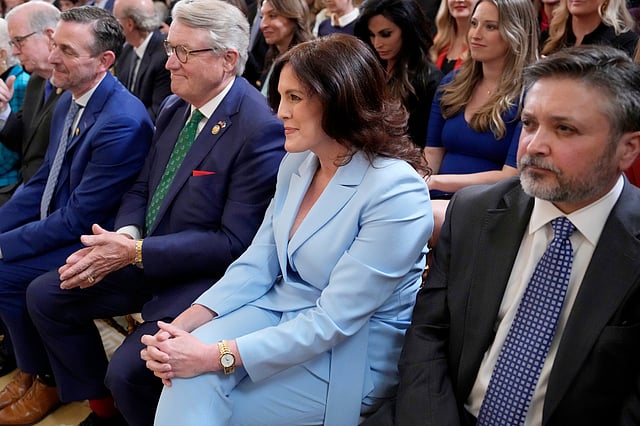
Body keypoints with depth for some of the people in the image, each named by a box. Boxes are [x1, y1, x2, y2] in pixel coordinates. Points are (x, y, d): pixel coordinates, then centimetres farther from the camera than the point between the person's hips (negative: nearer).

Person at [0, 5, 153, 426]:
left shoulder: (124, 122, -26)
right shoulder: (69, 101, 2)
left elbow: (80, 218, -23)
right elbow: (44, 181, 11)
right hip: (55, 224, 9)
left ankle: (46, 381, 7)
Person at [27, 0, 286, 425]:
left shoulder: (261, 130, -22)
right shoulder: (174, 107, 5)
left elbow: (236, 242, -22)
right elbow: (142, 190, 13)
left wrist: (135, 252, -23)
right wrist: (125, 235, -10)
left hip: (205, 276, -8)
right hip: (143, 256, 9)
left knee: (128, 370, -25)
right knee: (45, 295, 6)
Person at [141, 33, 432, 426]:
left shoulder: (395, 192, -23)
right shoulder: (297, 163, 2)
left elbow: (333, 322, -24)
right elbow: (257, 264, 3)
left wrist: (217, 356, -26)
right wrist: (186, 323, -13)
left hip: (353, 352, -6)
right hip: (282, 314, 6)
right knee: (188, 375, -21)